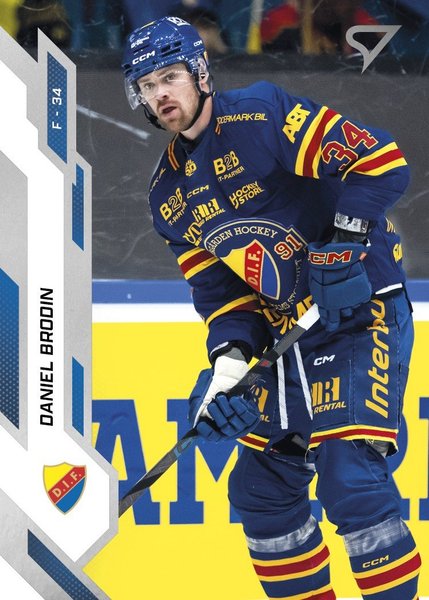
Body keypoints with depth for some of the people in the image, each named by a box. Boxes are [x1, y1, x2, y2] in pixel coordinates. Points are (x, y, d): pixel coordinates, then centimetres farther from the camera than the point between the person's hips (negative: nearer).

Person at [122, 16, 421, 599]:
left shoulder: (262, 118, -14)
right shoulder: (169, 195, 10)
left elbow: (380, 161, -20)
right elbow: (220, 290, 9)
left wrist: (344, 244, -27)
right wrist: (228, 363, -7)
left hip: (361, 312, -8)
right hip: (290, 336, 9)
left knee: (350, 477, -20)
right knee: (259, 487, 10)